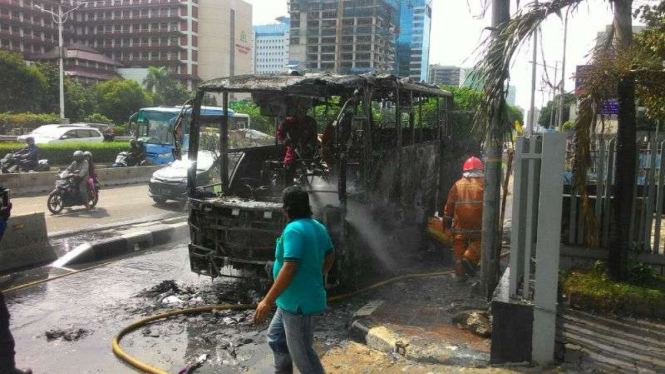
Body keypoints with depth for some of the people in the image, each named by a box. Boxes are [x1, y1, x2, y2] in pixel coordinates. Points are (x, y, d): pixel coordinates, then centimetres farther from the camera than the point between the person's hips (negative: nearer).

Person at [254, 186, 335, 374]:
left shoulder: (294, 230, -23)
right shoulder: (318, 226, 5)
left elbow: (290, 268, -30)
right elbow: (330, 257, 16)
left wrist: (267, 301, -25)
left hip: (299, 302, -10)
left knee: (301, 353, 4)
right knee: (276, 338, 25)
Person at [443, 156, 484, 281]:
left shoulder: (457, 185, 1)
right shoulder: (483, 184, -3)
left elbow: (449, 205, 4)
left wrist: (447, 220, 13)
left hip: (460, 225, 2)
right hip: (478, 224, -1)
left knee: (459, 247, 10)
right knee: (478, 242, 17)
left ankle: (460, 273, 12)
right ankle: (470, 258, -9)